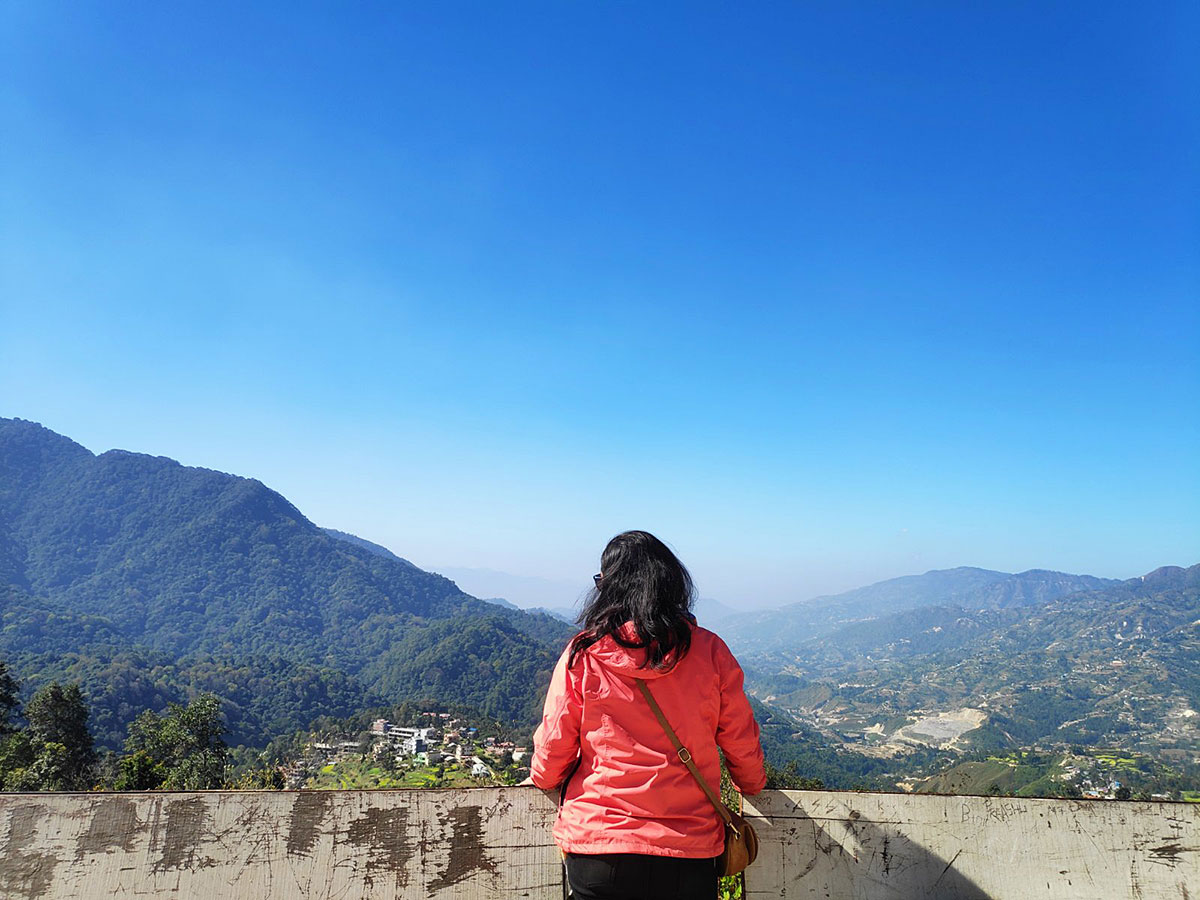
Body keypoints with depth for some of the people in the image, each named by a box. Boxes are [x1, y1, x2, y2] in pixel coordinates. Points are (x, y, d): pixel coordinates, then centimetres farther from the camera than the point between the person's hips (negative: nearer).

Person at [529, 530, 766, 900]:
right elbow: (742, 744, 5)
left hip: (597, 848, -1)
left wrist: (542, 778, 22)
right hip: (690, 855, 1)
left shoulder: (581, 656, -10)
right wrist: (751, 784, 27)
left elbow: (551, 755, -2)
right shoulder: (710, 651, -6)